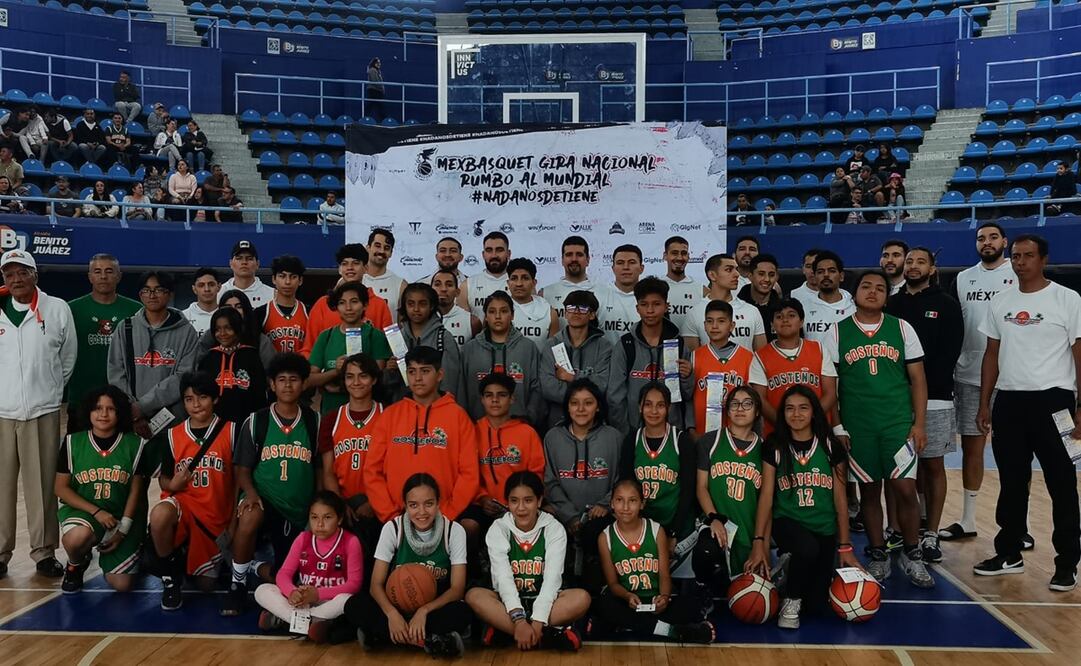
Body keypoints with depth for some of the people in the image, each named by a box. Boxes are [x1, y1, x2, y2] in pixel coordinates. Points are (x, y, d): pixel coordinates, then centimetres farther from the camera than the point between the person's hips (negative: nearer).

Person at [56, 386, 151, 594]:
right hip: (82, 511, 0)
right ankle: (76, 565, 1)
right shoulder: (72, 443, -4)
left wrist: (123, 528, -8)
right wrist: (96, 511, -14)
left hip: (121, 516, 1)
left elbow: (136, 490, -1)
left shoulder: (135, 445, -4)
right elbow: (61, 487, -3)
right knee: (77, 537, -38)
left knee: (122, 585, -9)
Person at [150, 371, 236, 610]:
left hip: (216, 515, 0)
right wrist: (171, 484, -17)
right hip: (182, 504, 0)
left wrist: (236, 520, -10)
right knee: (159, 514, -37)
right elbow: (164, 479, 7)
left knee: (206, 584, 3)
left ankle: (187, 554, 38)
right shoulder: (174, 435, 0)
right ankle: (170, 575, -11)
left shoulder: (230, 430, -5)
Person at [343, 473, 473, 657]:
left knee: (464, 612, -35)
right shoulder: (392, 528, -10)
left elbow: (457, 588, -13)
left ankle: (380, 636, -25)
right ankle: (429, 640, -28)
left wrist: (424, 610, -31)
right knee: (354, 606, -28)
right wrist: (392, 613, -33)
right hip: (397, 604, 1)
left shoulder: (454, 530, -11)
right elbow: (376, 584, -12)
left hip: (435, 606, -1)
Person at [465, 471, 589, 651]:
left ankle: (504, 631, -30)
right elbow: (503, 577, -19)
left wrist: (537, 622, -32)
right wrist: (519, 619, -34)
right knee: (474, 596, -30)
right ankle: (551, 635, -34)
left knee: (581, 598, -29)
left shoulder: (554, 529, -6)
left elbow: (552, 578, -18)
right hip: (509, 602, 0)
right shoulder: (498, 529, -6)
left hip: (543, 600, 0)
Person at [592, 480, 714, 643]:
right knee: (602, 606, -35)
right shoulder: (605, 537, -1)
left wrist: (664, 597, -23)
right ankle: (669, 630, -32)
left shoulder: (656, 531, 1)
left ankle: (630, 624, -28)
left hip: (655, 601, 0)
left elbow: (665, 576, 0)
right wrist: (628, 596, -22)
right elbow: (613, 582, 1)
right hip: (626, 603, 0)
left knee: (689, 605, -27)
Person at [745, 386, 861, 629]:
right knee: (808, 548, -37)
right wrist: (758, 542, -11)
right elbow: (766, 495, -4)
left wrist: (845, 546, 1)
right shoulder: (774, 447, -1)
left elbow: (840, 498, 3)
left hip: (824, 529, 2)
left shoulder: (831, 447, 1)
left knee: (817, 604, -4)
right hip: (787, 521, -2)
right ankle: (790, 601, -9)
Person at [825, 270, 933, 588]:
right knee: (869, 490, 8)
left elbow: (918, 379, 5)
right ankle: (878, 557, 20)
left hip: (898, 423, 0)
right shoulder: (837, 332, 3)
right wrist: (835, 426, -2)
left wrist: (919, 423, -2)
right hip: (857, 427, 0)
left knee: (905, 489, -5)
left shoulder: (902, 328, 5)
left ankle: (912, 556, 13)